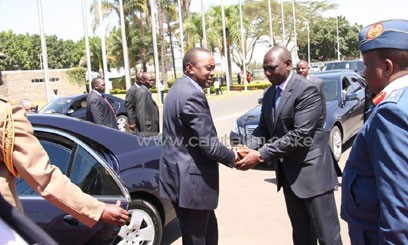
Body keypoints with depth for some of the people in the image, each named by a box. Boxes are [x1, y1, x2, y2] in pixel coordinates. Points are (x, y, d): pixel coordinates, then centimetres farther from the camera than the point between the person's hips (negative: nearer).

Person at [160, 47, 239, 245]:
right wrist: (234, 158, -2)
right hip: (190, 179, -10)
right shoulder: (192, 95, -21)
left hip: (180, 174, 10)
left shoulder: (179, 88, 11)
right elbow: (209, 145, -21)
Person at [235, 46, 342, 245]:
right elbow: (264, 128, 11)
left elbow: (300, 134, -25)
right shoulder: (269, 93, 9)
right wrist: (249, 148, -9)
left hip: (311, 171, -7)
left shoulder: (306, 90, -17)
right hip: (288, 173, 8)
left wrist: (261, 155, -25)